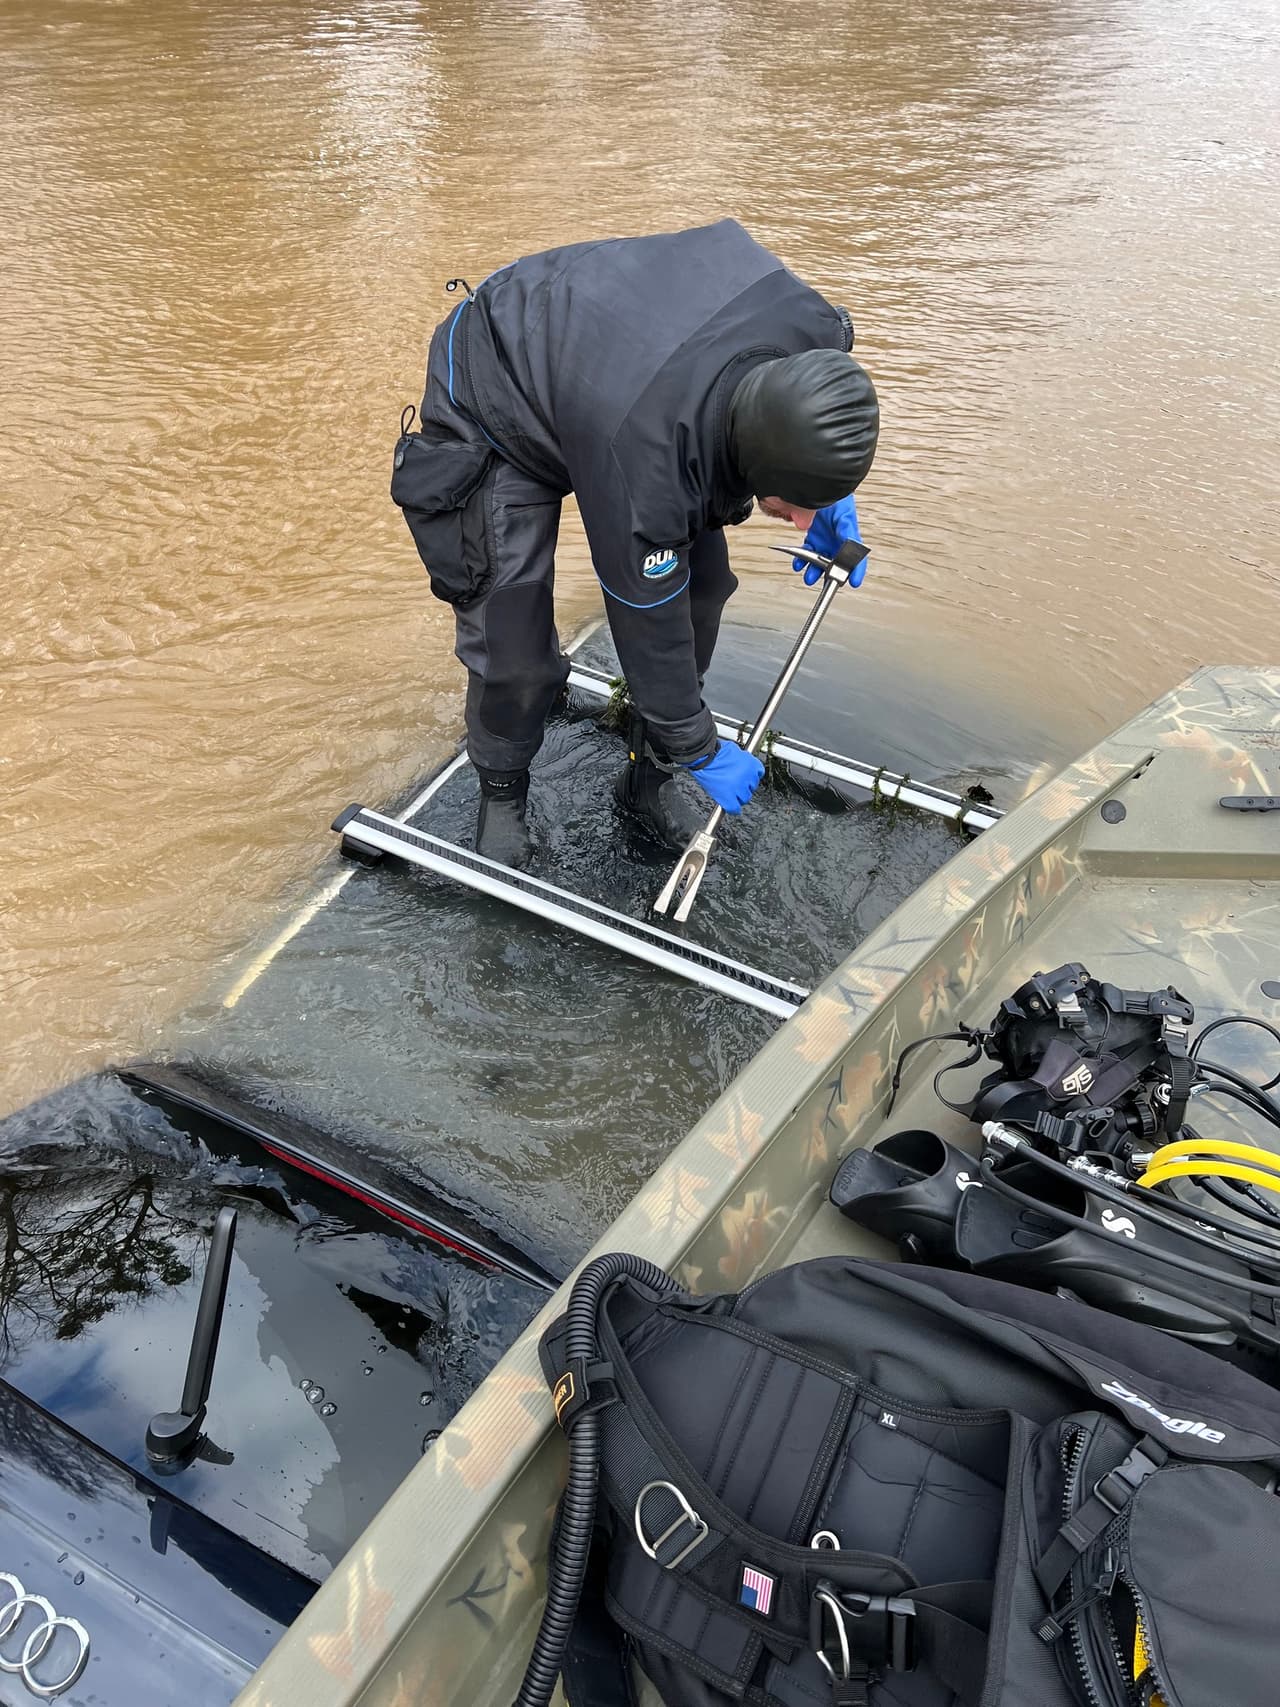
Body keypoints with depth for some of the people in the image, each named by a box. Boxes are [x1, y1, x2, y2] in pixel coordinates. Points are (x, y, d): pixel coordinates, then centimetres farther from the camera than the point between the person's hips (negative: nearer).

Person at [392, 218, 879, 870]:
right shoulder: (641, 467, -44)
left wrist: (828, 493, -4)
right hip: (492, 406, -6)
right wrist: (700, 751, -15)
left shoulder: (816, 328, -27)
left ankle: (647, 780, 20)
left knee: (701, 583, 1)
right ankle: (501, 794, 20)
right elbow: (649, 627, -29)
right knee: (514, 651, -12)